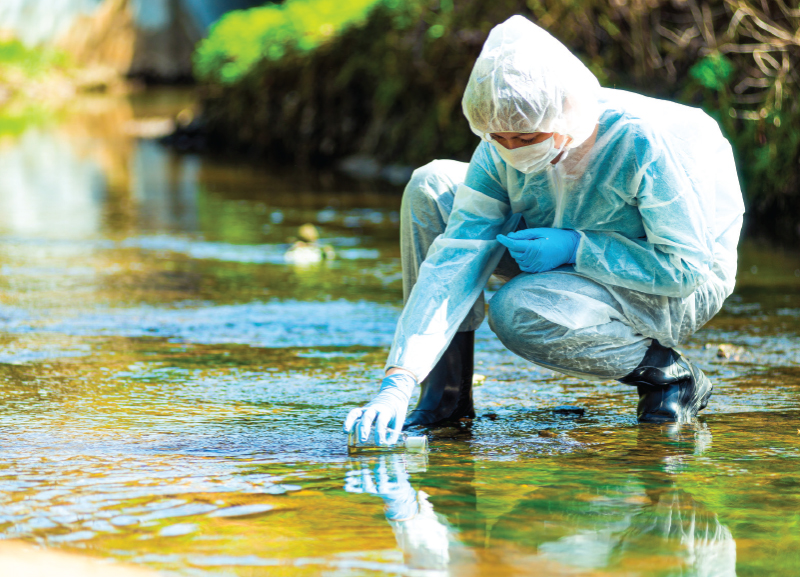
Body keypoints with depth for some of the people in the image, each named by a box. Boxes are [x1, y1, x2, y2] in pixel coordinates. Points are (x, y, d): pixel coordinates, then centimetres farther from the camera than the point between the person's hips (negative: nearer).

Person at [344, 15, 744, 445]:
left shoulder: (644, 144, -33)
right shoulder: (502, 152, -17)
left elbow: (688, 266, -26)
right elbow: (455, 260, -21)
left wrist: (574, 247, -30)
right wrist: (397, 383, -31)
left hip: (686, 294, -6)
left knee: (518, 311, -34)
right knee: (432, 188, -9)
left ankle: (666, 372, -9)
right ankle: (445, 394, -5)